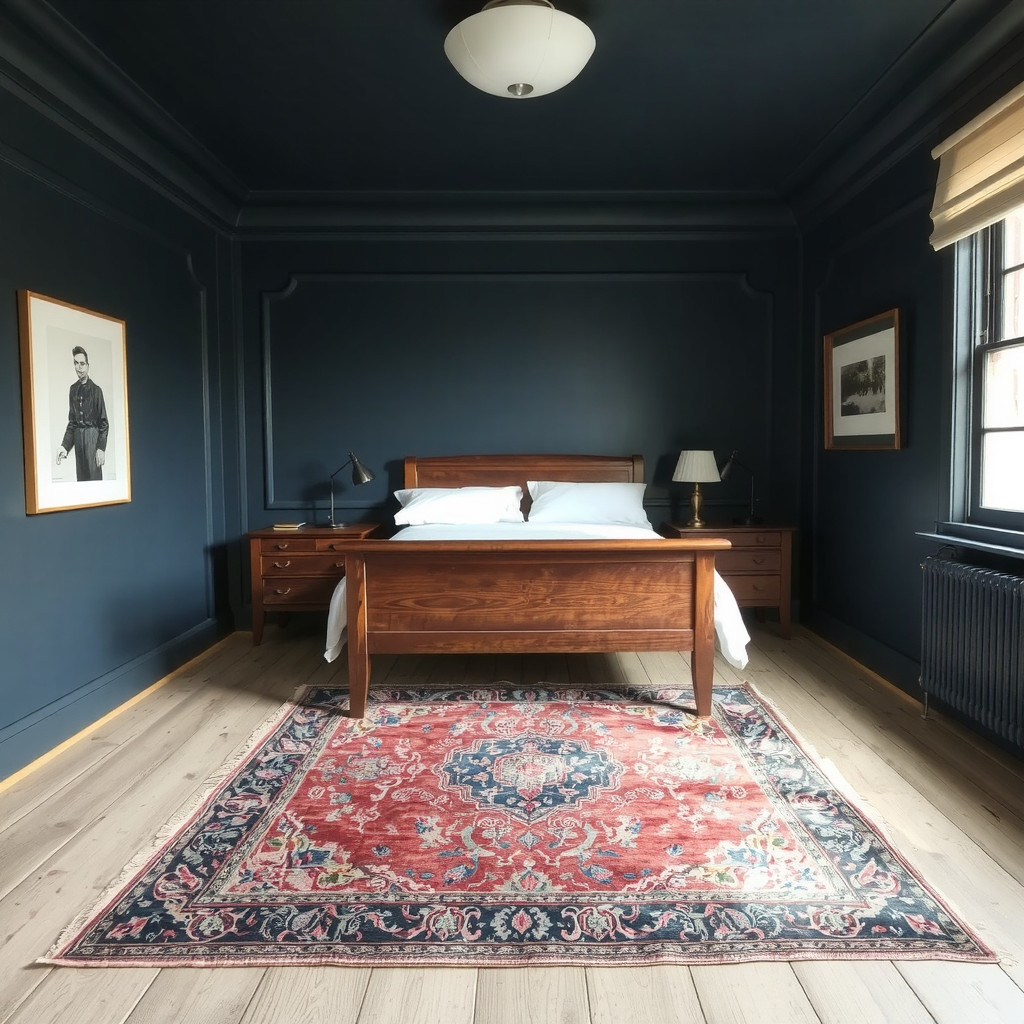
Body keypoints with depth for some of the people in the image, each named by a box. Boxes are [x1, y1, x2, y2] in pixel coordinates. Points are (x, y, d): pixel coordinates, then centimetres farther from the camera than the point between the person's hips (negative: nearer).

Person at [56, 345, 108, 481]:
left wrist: (101, 448, -10)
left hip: (93, 436, -5)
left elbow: (104, 423, -3)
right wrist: (64, 446, 3)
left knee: (94, 477, -5)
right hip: (77, 437, 5)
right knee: (81, 476, 9)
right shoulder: (73, 389, 10)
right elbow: (71, 421, 13)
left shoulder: (95, 389, -4)